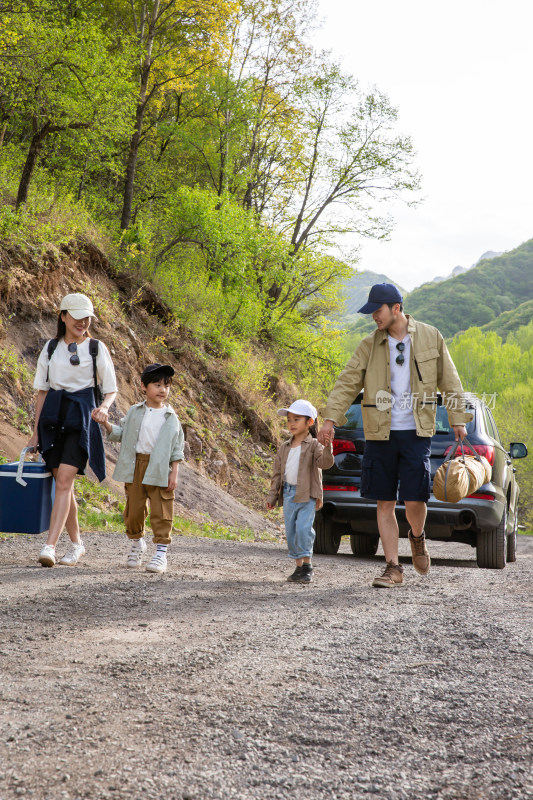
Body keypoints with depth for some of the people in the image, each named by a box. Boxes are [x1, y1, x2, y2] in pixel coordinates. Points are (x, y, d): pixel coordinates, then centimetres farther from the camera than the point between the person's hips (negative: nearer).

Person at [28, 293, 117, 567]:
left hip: (81, 415, -3)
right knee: (62, 484, 7)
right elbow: (42, 390, 13)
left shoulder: (96, 348, 2)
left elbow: (111, 389, 4)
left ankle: (49, 546, -18)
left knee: (64, 481, -14)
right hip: (53, 415, 4)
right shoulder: (51, 347, 10)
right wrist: (36, 431, 10)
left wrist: (104, 407, -18)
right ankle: (76, 542, 21)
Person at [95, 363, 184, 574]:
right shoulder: (135, 412, 8)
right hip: (135, 466, 2)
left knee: (161, 511, -4)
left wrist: (174, 473, -4)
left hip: (159, 469, -2)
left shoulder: (171, 418, 3)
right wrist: (106, 424, -9)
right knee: (134, 507, 10)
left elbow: (177, 448, 3)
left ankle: (161, 552, 2)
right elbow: (120, 433, 10)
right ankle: (137, 542, 34)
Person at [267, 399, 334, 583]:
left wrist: (327, 447, -35)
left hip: (307, 496, -6)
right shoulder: (285, 448, 14)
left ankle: (307, 565, -6)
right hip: (288, 495, 6)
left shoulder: (313, 445, -2)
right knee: (291, 532, 8)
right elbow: (277, 473, 17)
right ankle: (299, 567, 18)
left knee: (303, 528, -17)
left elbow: (325, 463, -18)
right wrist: (272, 496, 15)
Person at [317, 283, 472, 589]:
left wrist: (458, 418, 6)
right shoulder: (370, 346, 5)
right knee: (385, 504, 2)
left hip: (416, 433, -2)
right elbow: (348, 383, 0)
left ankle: (417, 537, 27)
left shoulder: (430, 337, 3)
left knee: (414, 500, -8)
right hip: (380, 434, 2)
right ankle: (394, 568, 10)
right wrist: (331, 418, -12)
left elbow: (449, 380, 9)